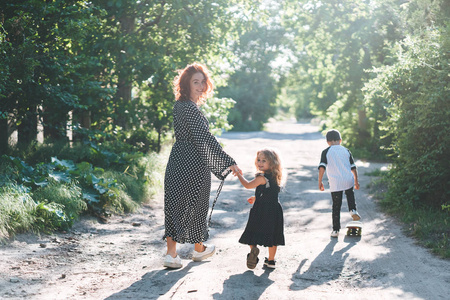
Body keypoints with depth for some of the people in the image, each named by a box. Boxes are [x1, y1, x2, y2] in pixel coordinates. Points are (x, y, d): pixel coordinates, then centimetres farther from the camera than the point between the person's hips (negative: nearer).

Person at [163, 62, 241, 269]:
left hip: (177, 161, 8)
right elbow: (205, 138, -23)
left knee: (174, 205, 7)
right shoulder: (191, 108, -19)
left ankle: (171, 253, 5)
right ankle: (199, 249, 27)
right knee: (196, 205, 9)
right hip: (194, 164, -8)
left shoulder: (179, 105, 10)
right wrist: (229, 162, -22)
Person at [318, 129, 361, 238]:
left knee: (336, 206, 6)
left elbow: (322, 168, -11)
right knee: (350, 194, 33)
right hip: (348, 180, 2)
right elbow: (353, 168, 11)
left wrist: (320, 182, -4)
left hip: (335, 183, -2)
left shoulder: (326, 152, 0)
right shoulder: (346, 150, 9)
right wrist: (356, 181, 21)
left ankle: (336, 230, 9)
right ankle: (353, 210, 9)